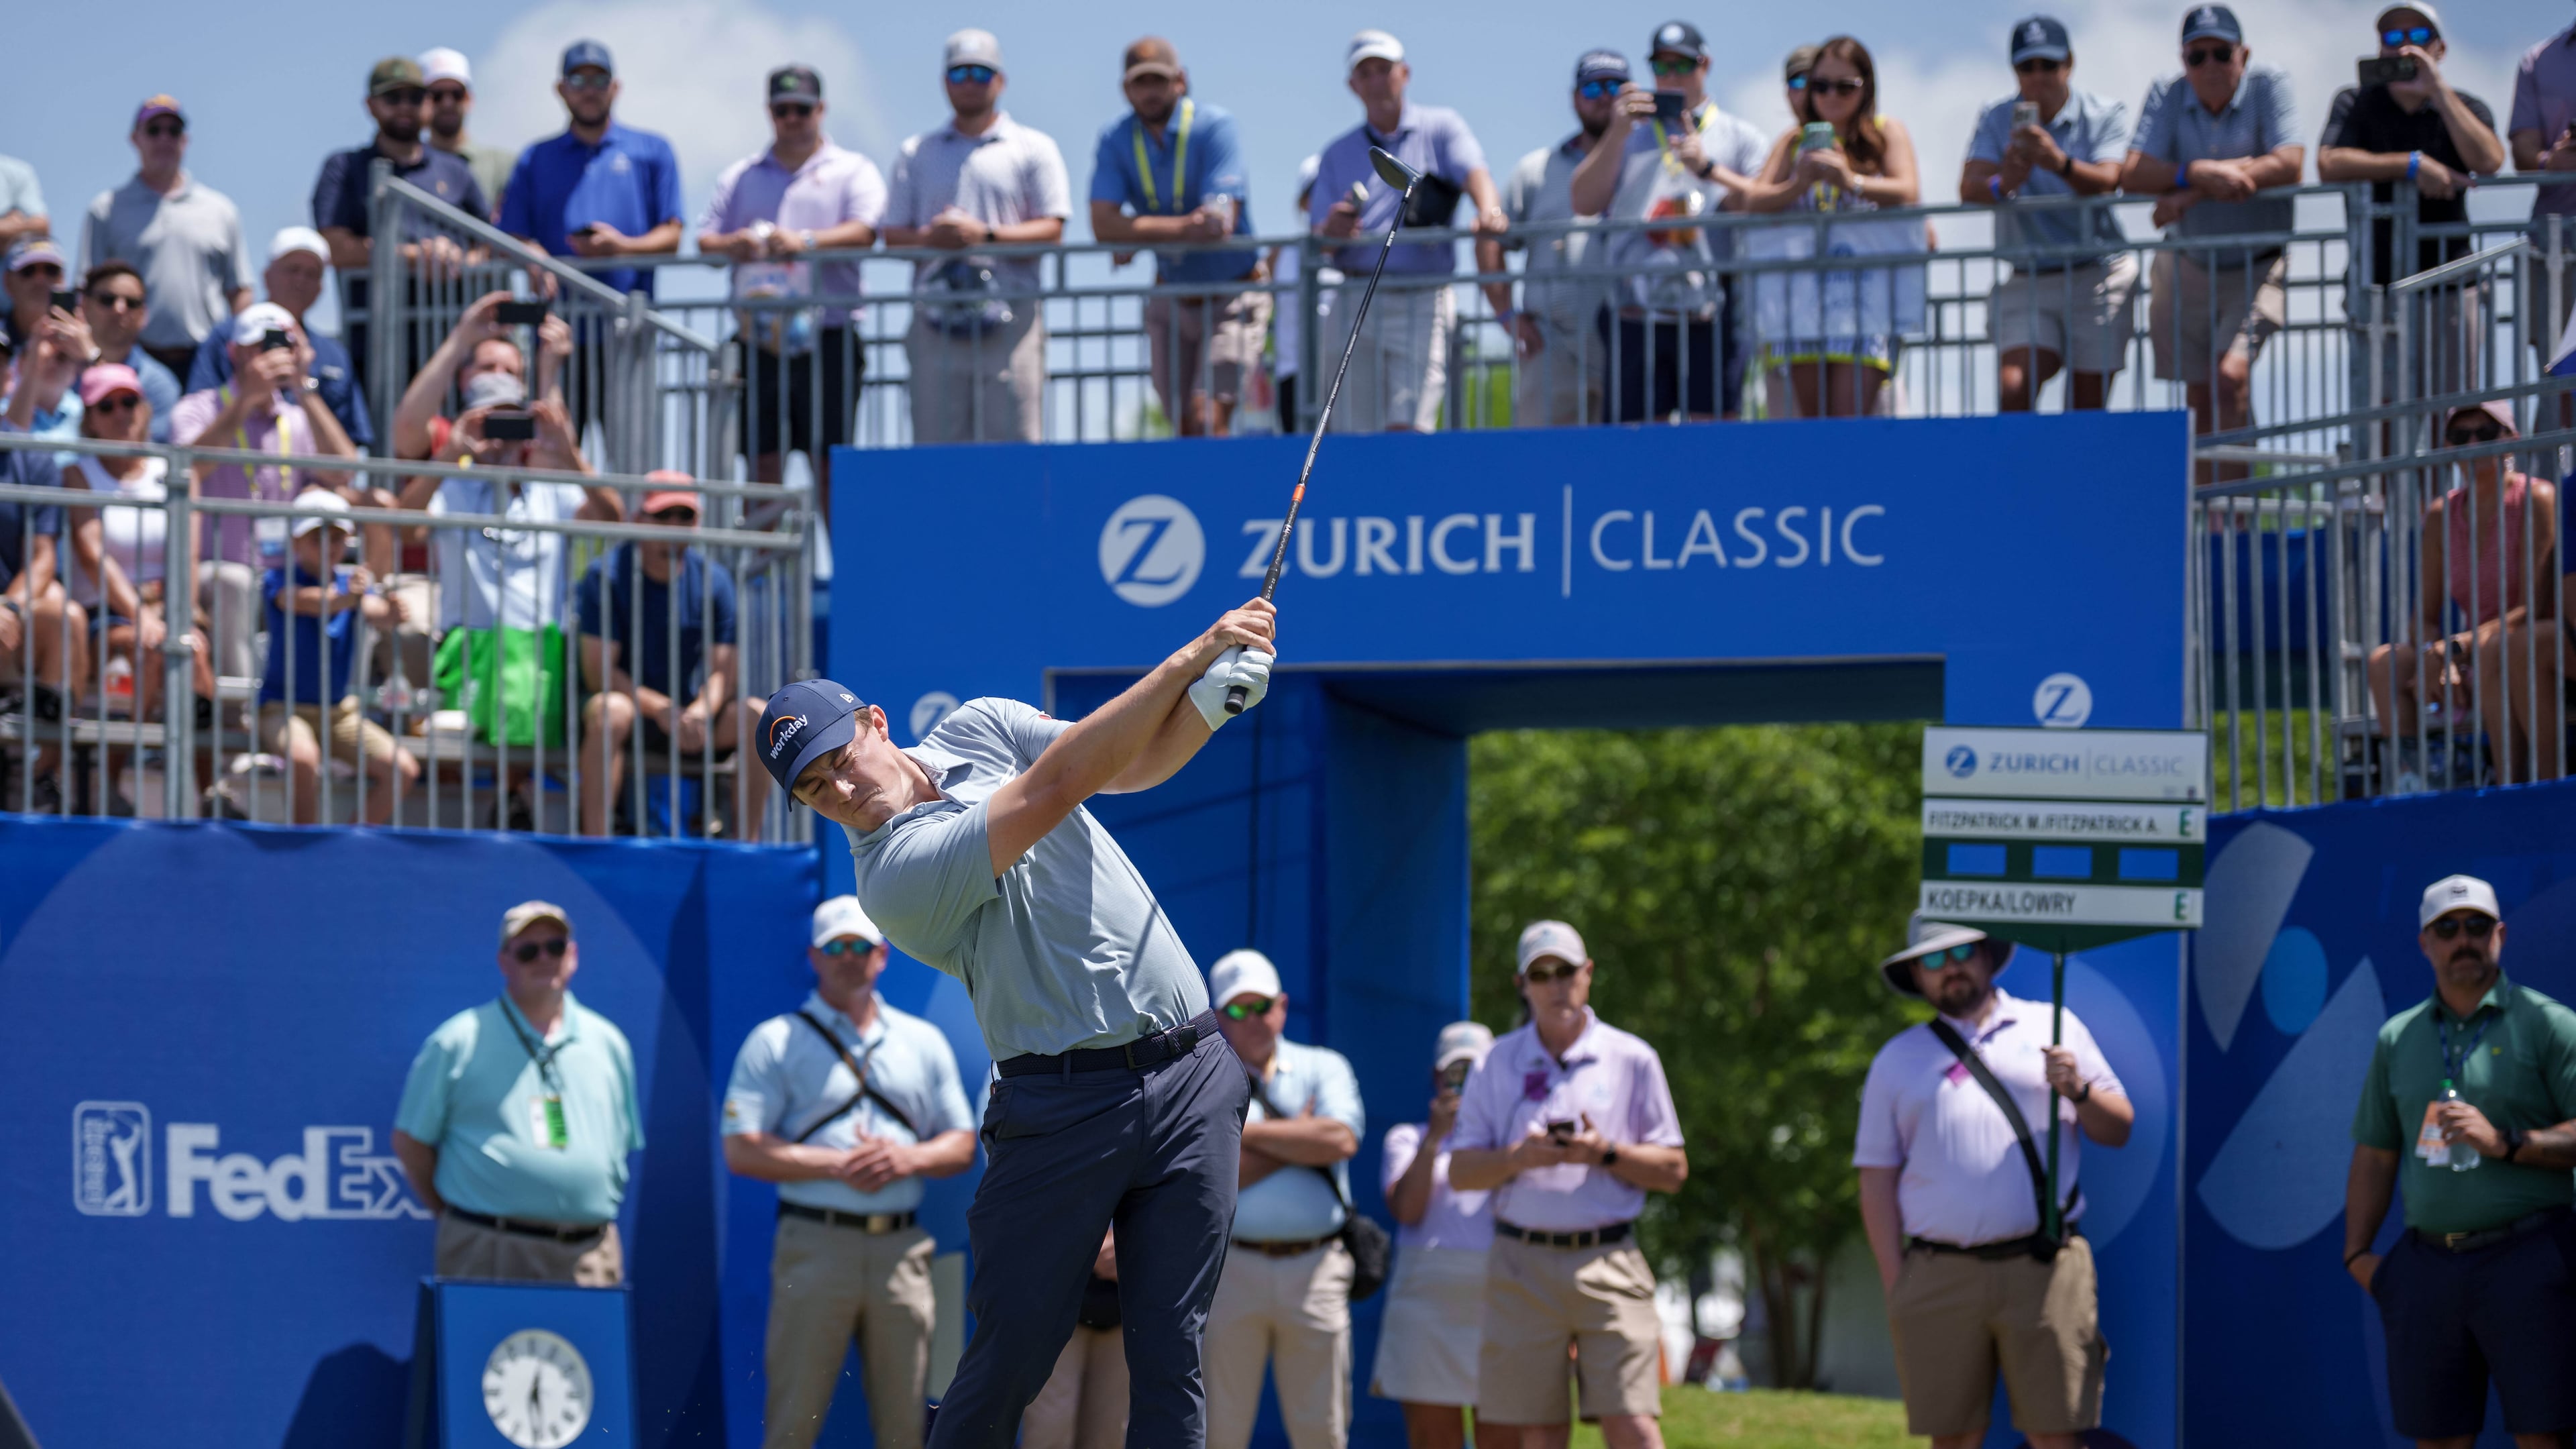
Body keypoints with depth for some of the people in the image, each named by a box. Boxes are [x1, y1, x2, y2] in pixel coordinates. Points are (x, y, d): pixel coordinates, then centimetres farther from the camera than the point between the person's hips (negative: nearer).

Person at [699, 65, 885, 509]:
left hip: (827, 339, -3)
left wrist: (806, 242, -25)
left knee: (830, 468, -6)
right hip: (759, 339, 3)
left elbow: (864, 231, -7)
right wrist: (733, 245, -14)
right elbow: (705, 242, 10)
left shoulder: (852, 170, 11)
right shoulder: (740, 177, 20)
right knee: (762, 468, 1)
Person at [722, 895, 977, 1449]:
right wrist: (837, 1165, -12)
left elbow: (963, 1146, 17)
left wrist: (909, 1158, -5)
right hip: (815, 1244, -3)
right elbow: (742, 1150, -3)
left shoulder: (924, 1043, 18)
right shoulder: (776, 1041, 6)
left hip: (901, 1250, 3)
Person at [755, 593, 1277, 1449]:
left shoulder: (978, 729, 9)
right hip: (1062, 1103, -5)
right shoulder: (893, 874, -14)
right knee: (1008, 1360, -7)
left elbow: (1139, 762, 14)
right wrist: (1191, 657, -13)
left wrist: (1210, 701, -9)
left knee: (1168, 1356, -1)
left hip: (1191, 1078, 5)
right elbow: (1054, 787, -17)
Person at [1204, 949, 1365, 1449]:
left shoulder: (1324, 1067, 13)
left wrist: (1245, 1131, -4)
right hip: (1231, 1270, -1)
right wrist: (1301, 1138, -2)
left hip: (1315, 1270, 1)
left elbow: (1342, 1140, -8)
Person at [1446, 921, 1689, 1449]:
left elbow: (1673, 1170, 6)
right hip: (1523, 1266, 2)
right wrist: (1520, 1157, -12)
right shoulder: (1499, 1064, 10)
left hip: (1607, 1262, -2)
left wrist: (1604, 1154, -11)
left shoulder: (1632, 1060, 6)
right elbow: (1461, 1172, 7)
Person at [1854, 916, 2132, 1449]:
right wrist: (1895, 1286, 2)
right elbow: (1877, 1180, 12)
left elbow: (2118, 1129, 14)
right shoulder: (1898, 1060, 16)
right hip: (1939, 1279, 1)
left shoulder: (2053, 1029, 14)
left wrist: (2078, 1090, -7)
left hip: (2044, 1270, -1)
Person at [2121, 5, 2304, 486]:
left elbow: (2288, 165, -24)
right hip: (2191, 264, 4)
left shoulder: (2269, 86, -10)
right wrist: (2201, 172, -32)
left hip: (2257, 266, -4)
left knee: (2232, 376, -22)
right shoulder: (2166, 95, -3)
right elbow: (2131, 175, -14)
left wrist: (2192, 192, -26)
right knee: (2200, 401, 7)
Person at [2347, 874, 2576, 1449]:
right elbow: (2373, 1155, 20)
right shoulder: (2398, 1038, 16)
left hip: (2526, 1256, -5)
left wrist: (2505, 1143, -17)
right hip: (2428, 1265, 5)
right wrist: (2357, 1252, 11)